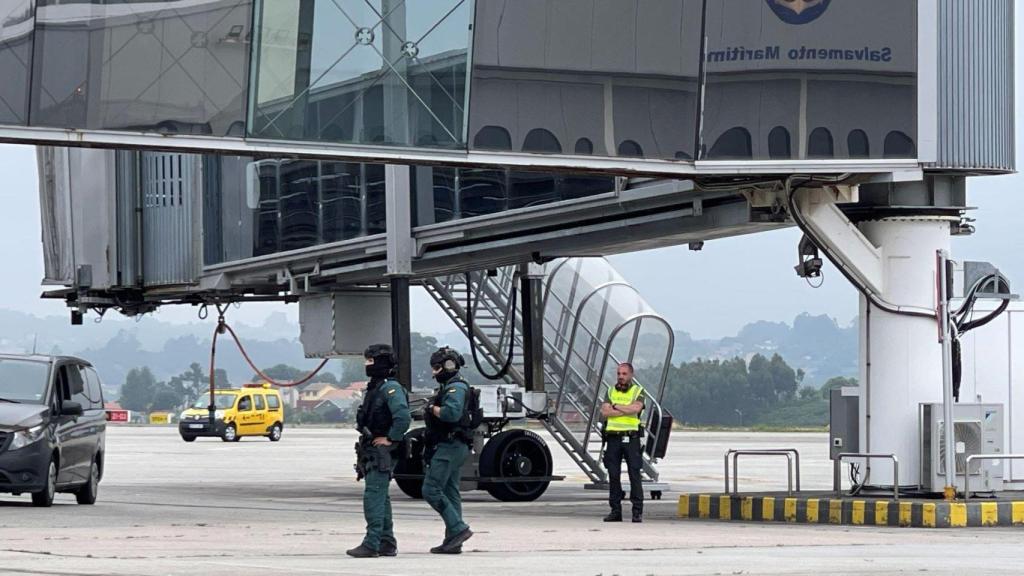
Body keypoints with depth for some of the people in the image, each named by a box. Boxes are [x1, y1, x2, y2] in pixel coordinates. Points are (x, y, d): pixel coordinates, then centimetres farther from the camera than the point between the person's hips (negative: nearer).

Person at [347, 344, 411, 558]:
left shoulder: (391, 388, -15)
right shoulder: (375, 387, 17)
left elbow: (403, 417, -28)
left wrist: (390, 439, -21)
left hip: (383, 452, -10)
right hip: (372, 452, 10)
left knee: (374, 496, -13)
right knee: (380, 497, 13)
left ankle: (371, 544, -15)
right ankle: (387, 543, 18)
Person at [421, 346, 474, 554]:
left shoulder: (456, 388, -13)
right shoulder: (447, 387, 20)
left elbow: (452, 413, -28)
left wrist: (432, 409, -13)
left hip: (449, 448, -11)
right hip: (451, 447, 11)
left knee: (431, 490, -13)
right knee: (450, 493, 9)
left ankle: (458, 529, -14)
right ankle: (453, 541, 10)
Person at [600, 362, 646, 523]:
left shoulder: (638, 391, 5)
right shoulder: (611, 391, 14)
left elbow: (636, 408, -15)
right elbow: (604, 412, -2)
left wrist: (615, 406, -6)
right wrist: (626, 410, -10)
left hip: (631, 437, -3)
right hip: (613, 437, 3)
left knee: (634, 475, -5)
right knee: (613, 476, 2)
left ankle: (637, 512, -4)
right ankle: (615, 511, 7)